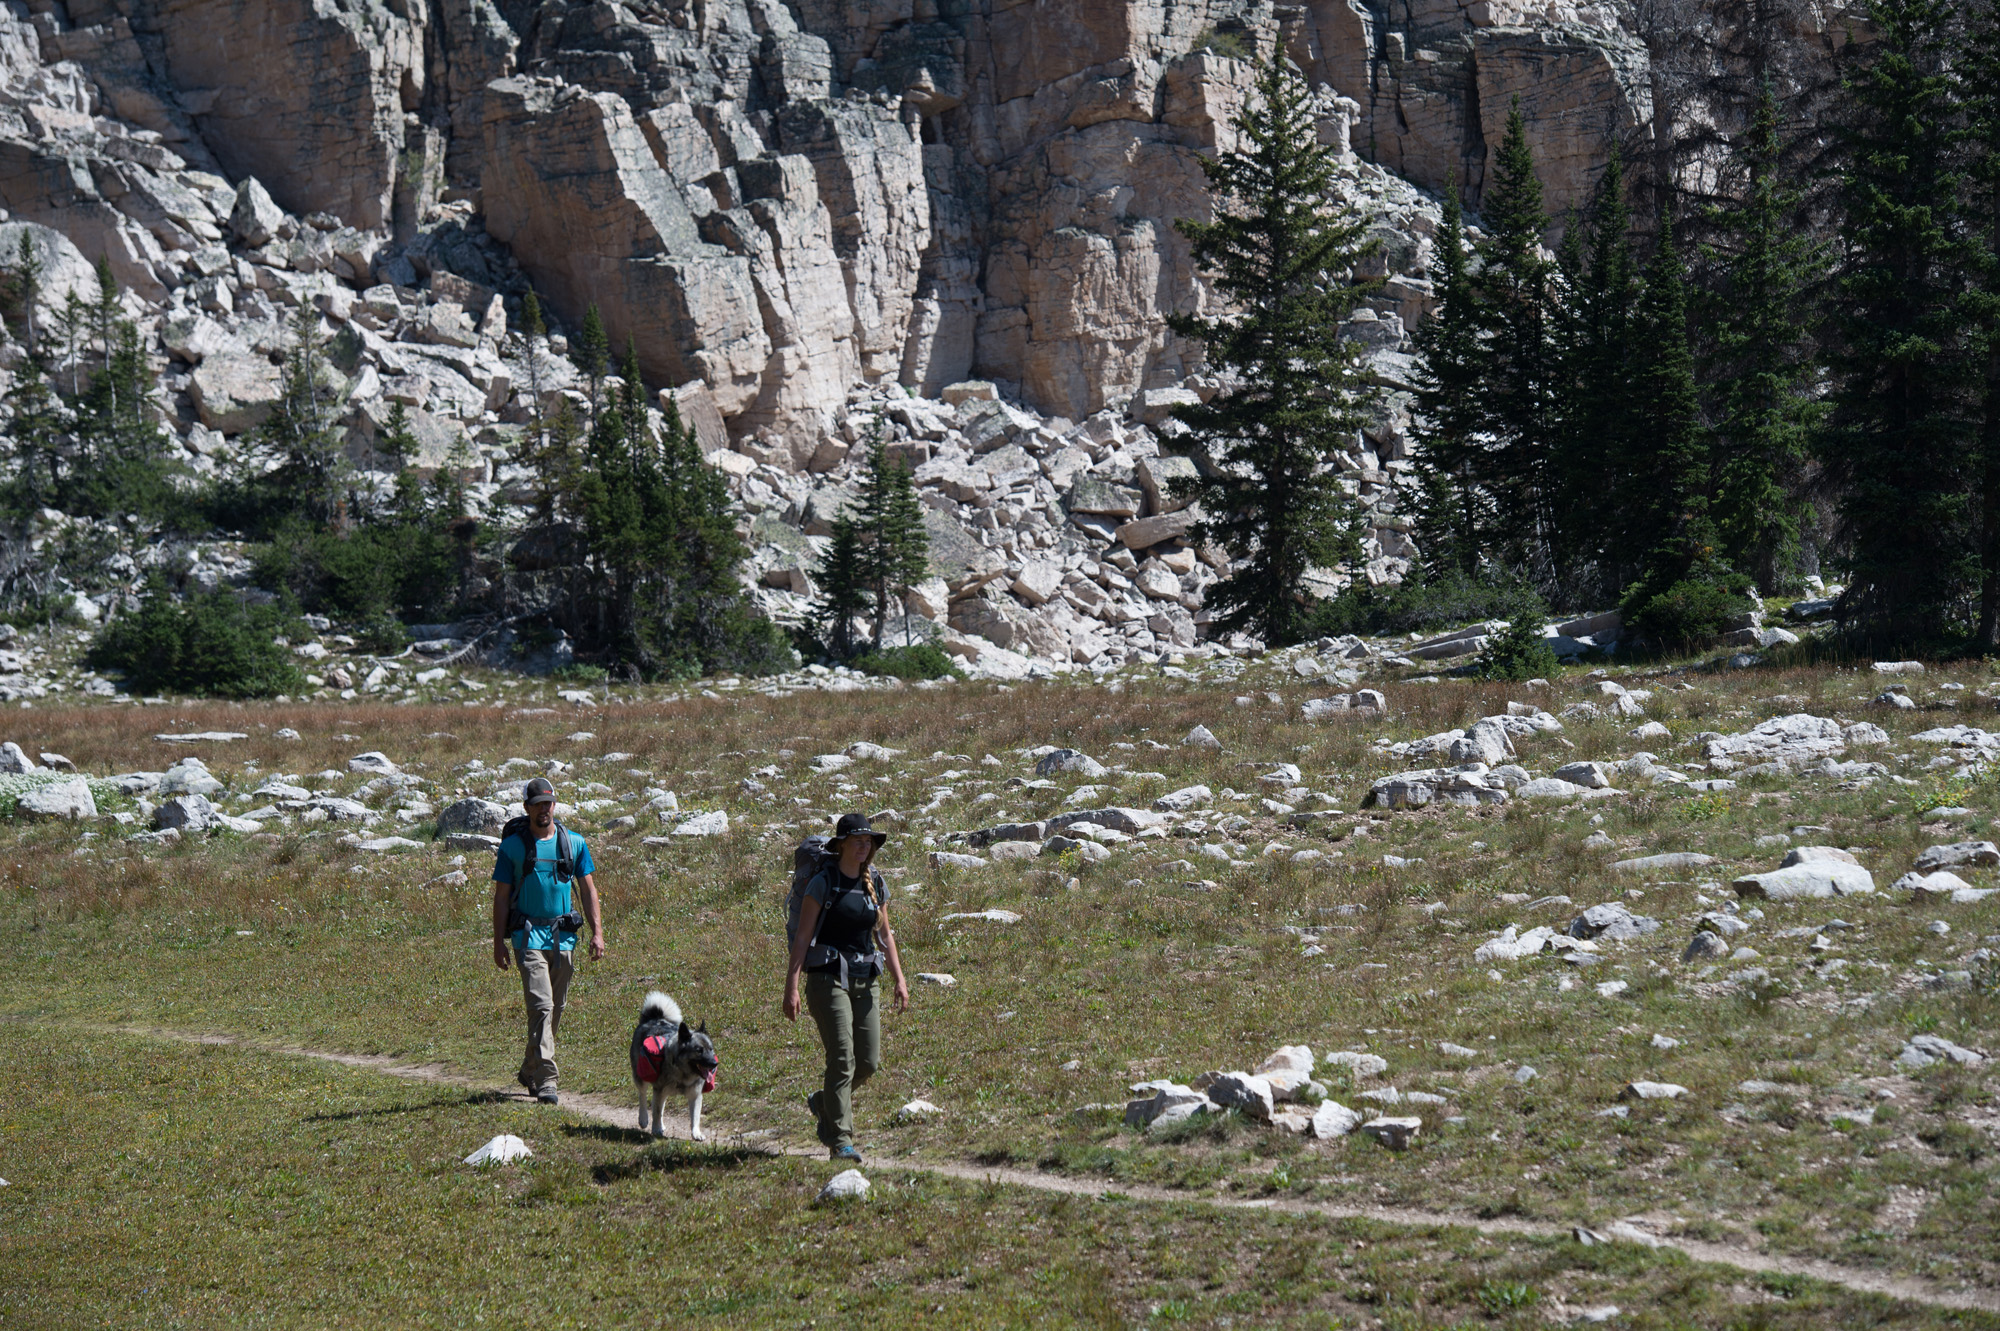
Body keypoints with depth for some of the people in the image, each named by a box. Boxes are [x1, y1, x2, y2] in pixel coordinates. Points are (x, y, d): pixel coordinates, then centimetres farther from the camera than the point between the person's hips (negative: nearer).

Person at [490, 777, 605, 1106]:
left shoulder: (574, 843, 8)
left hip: (563, 935, 4)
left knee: (555, 1009, 10)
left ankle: (529, 1072, 28)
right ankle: (545, 1081, -18)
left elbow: (588, 889, 10)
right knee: (541, 1006, -15)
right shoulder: (512, 846, 1)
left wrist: (597, 932, 1)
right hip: (528, 935, -4)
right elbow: (501, 896, 3)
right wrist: (499, 942, -1)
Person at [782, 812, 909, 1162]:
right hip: (828, 978, -6)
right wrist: (792, 987, -13)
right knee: (842, 1058, -13)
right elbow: (802, 936, -7)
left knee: (869, 1061, 3)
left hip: (863, 981, 6)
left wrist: (899, 980, 9)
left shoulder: (876, 884, 10)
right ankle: (840, 1141, -9)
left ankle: (823, 1102, 30)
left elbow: (884, 935, 18)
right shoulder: (823, 883, -6)